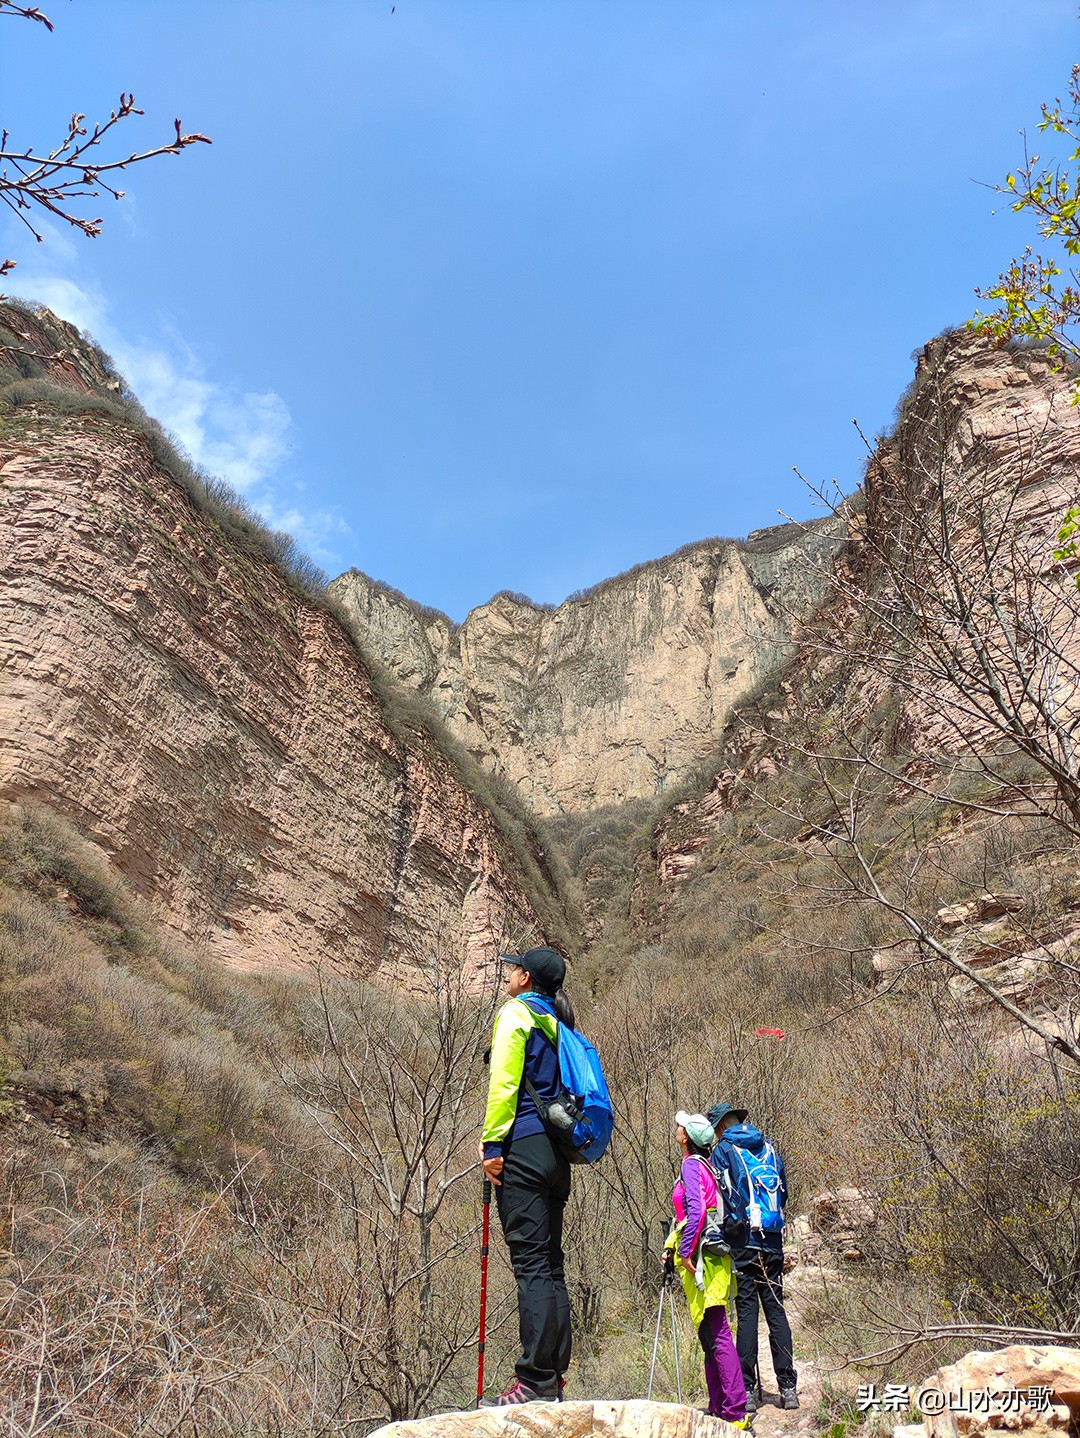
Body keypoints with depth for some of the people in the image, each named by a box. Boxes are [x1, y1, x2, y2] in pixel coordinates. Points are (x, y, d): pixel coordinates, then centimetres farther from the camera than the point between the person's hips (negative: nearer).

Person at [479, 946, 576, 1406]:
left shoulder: (516, 1012, -5)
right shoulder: (557, 1023, 18)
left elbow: (503, 1084, -13)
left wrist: (492, 1144, -11)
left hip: (524, 1149, -8)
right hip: (556, 1153, 8)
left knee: (531, 1264, -7)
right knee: (550, 1264, 11)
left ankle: (535, 1382, -4)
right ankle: (554, 1375, 16)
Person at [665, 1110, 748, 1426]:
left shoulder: (692, 1164, -10)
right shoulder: (704, 1165, 16)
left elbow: (696, 1210, -21)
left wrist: (686, 1251, -17)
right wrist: (674, 1246, 20)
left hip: (700, 1257, -9)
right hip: (707, 1259, 9)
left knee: (717, 1334, -9)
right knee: (709, 1334, 13)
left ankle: (735, 1412, -8)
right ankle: (719, 1408, 18)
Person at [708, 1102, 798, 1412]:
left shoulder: (724, 1149, -3)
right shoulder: (769, 1148, 13)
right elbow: (784, 1194, 18)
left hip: (742, 1242, -4)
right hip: (774, 1243, 5)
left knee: (746, 1312, -1)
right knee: (776, 1309, 9)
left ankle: (748, 1390, 1)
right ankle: (788, 1388, 9)